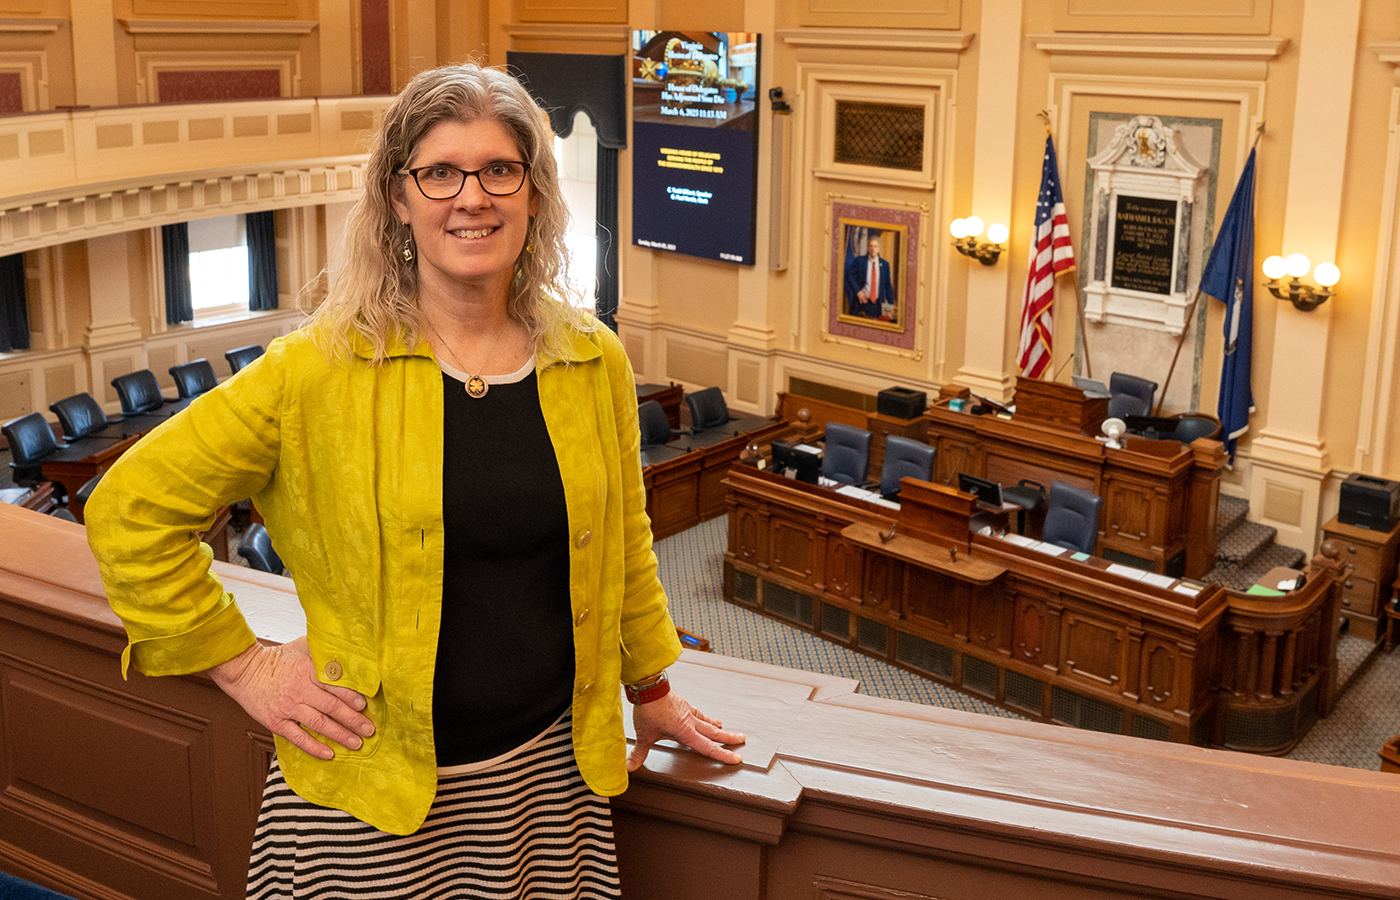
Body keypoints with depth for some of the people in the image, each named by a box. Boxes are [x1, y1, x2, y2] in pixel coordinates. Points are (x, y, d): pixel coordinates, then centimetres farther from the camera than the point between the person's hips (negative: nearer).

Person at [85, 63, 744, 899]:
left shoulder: (593, 362, 0)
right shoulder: (320, 369, -12)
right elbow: (131, 509, -6)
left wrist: (650, 689, 22)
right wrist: (244, 666, -6)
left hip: (546, 767, 3)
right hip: (368, 789, -3)